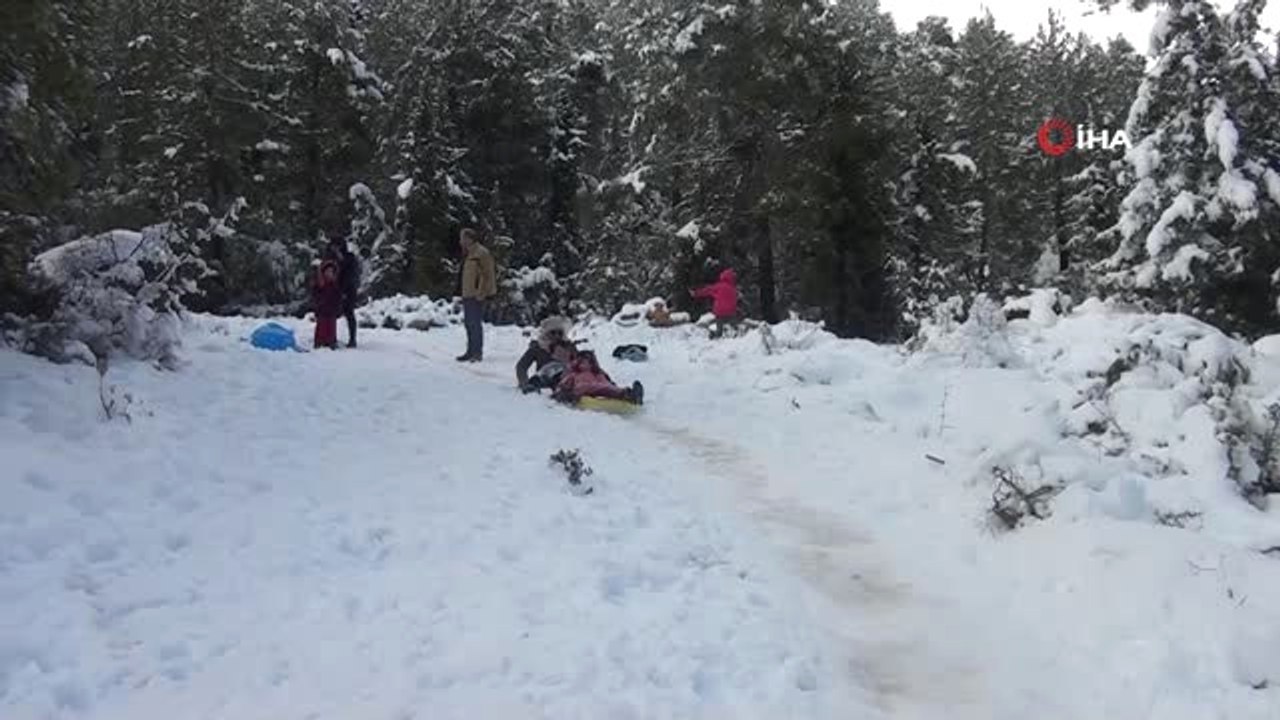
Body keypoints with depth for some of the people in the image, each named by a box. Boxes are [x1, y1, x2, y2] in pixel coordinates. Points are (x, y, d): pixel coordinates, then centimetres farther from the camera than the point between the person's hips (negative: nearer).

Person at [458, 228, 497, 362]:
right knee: (469, 323, 14)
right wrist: (465, 294, 20)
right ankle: (471, 351, 22)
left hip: (476, 296, -10)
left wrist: (481, 294, -21)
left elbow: (487, 275, -18)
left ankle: (477, 353, -2)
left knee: (475, 323, -7)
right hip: (468, 295, 10)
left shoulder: (482, 253, -14)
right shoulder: (471, 254, 17)